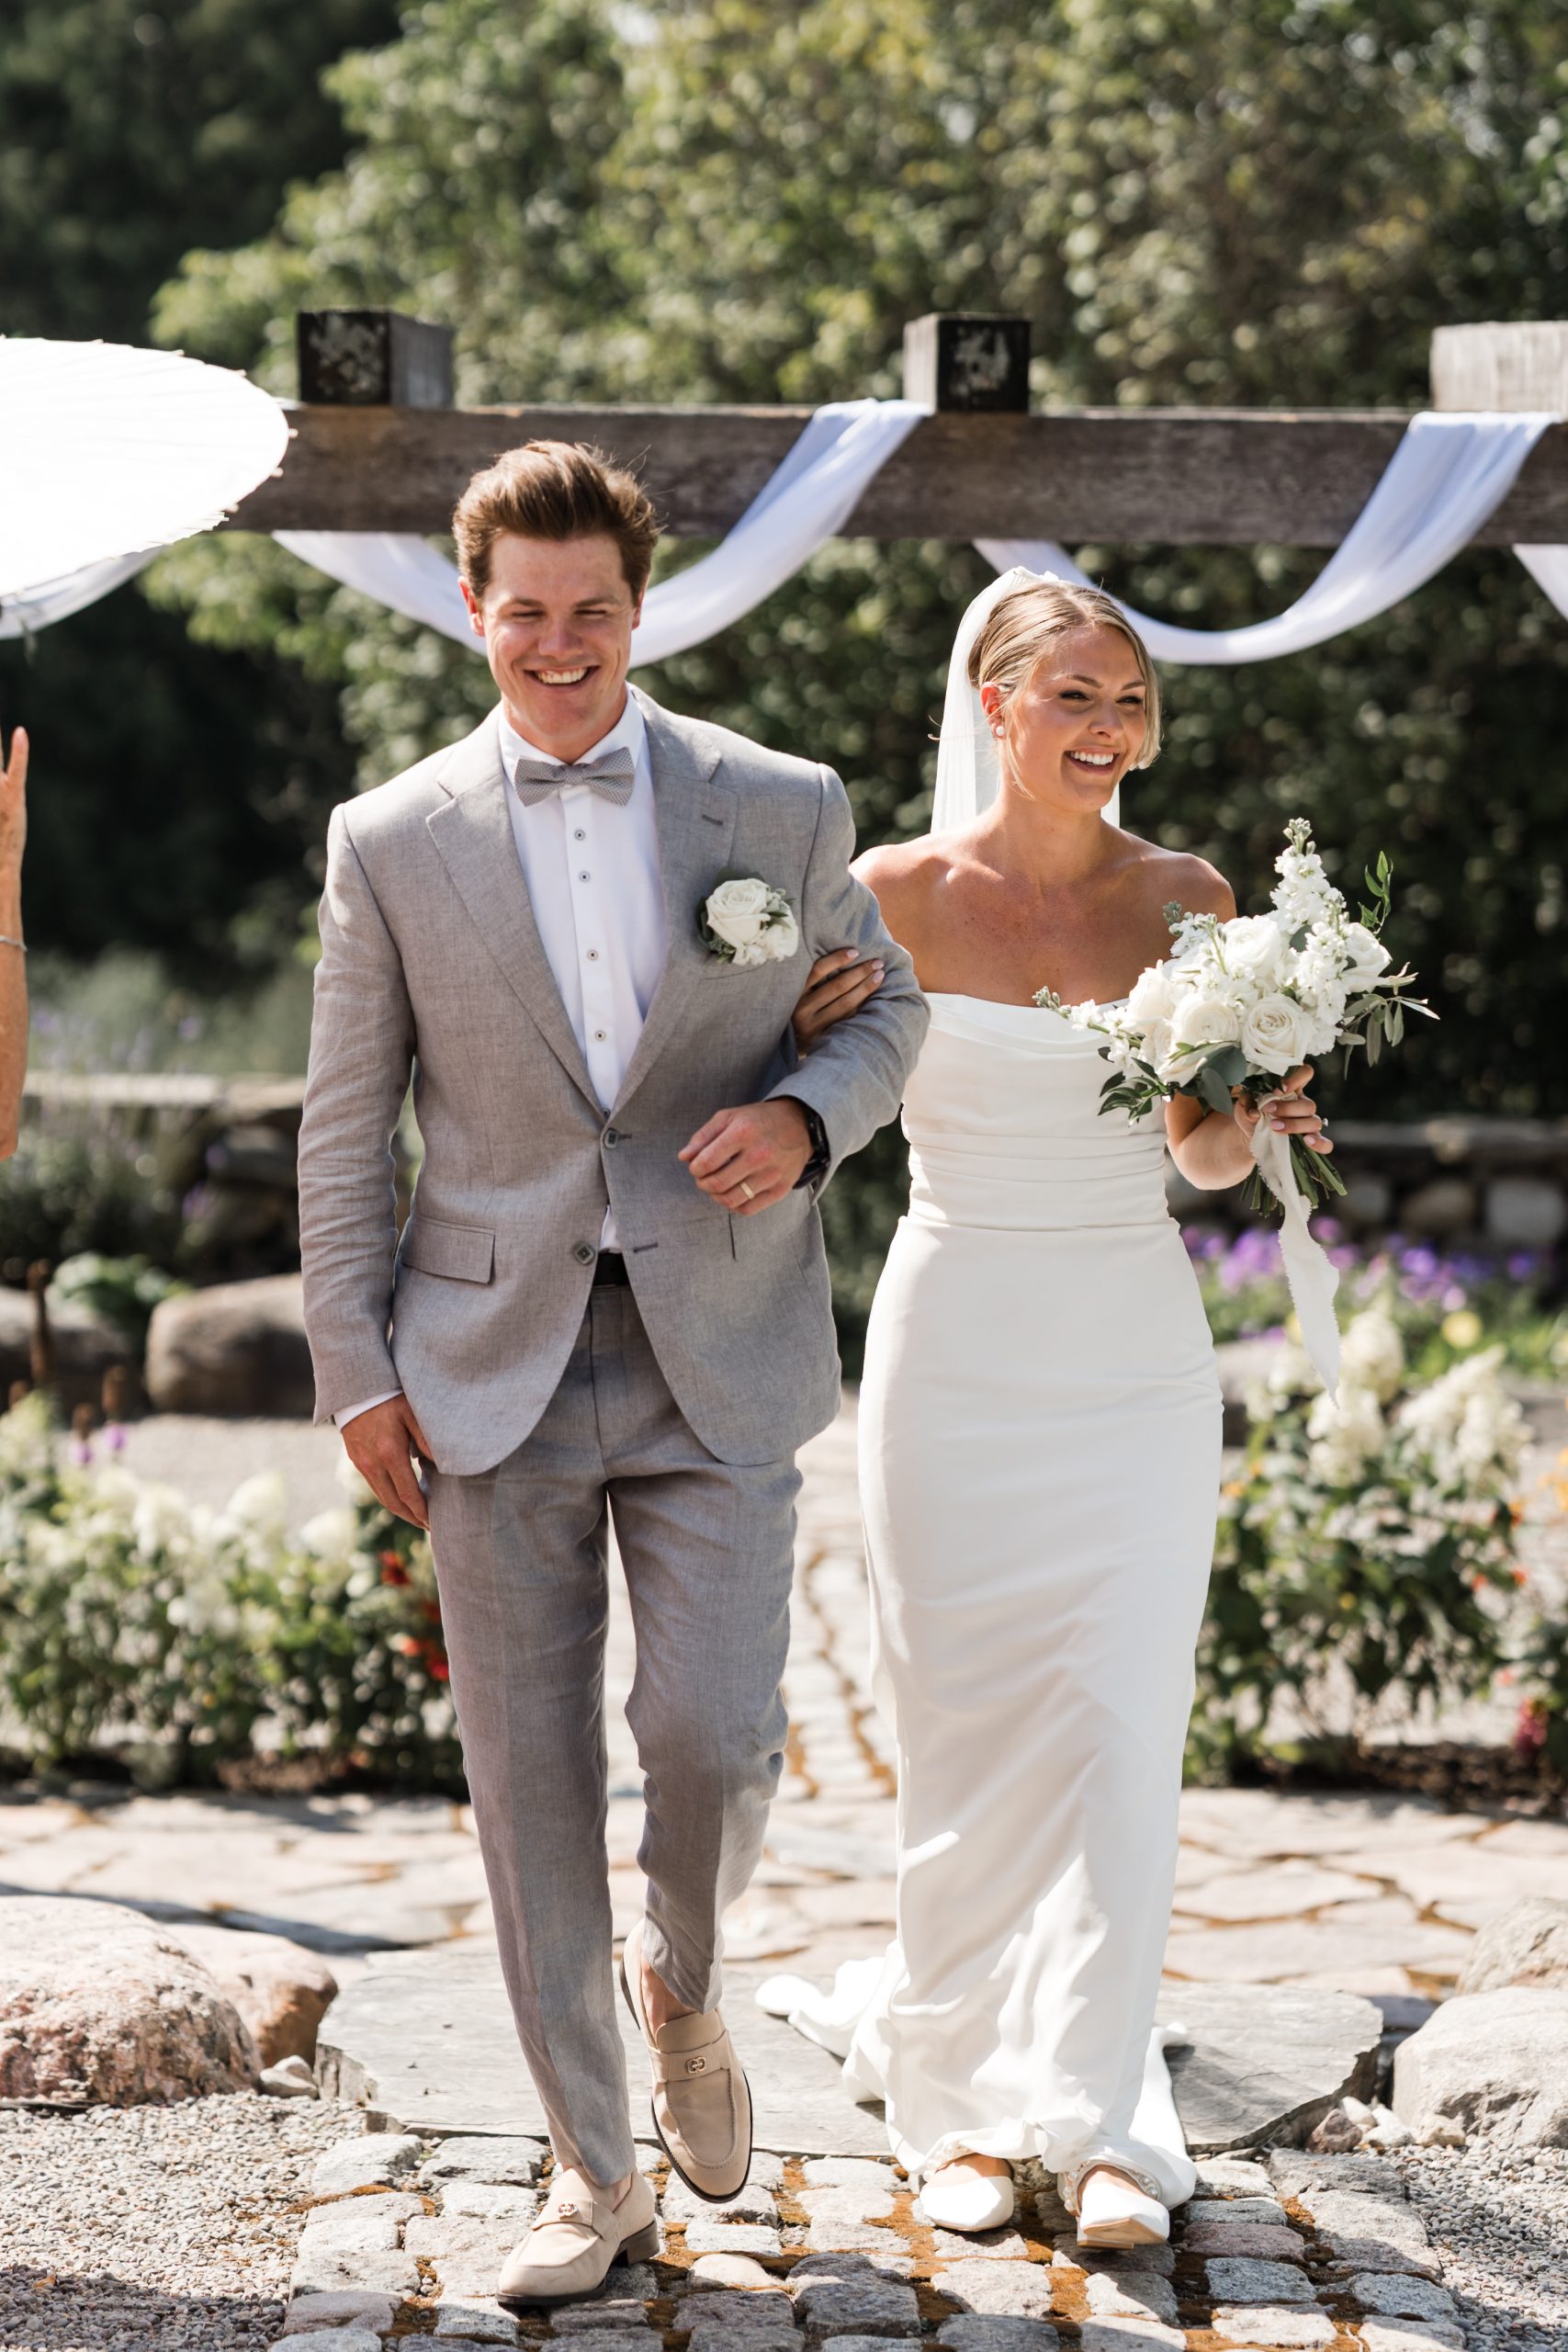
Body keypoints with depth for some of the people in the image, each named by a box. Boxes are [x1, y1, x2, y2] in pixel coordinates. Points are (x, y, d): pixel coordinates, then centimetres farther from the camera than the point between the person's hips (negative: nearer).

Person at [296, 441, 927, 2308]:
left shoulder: (786, 808, 3)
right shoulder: (392, 843, 2)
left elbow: (887, 1004, 15)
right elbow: (345, 1125, 6)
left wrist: (804, 1116, -7)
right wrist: (355, 1367, 1)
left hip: (719, 1361, 0)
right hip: (493, 1371, 0)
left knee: (713, 1734, -9)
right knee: (530, 1775, 4)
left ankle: (682, 1980, 27)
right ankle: (593, 2171, 18)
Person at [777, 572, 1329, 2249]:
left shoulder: (1186, 899, 3)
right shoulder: (896, 895, -3)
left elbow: (1196, 1151, 10)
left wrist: (1257, 1127, -11)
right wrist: (817, 1040, -18)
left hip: (1134, 1356, 1)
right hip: (955, 1350, -1)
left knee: (1120, 1734, -2)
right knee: (966, 1742, 4)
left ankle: (1101, 2119, 7)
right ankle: (962, 2102, 18)